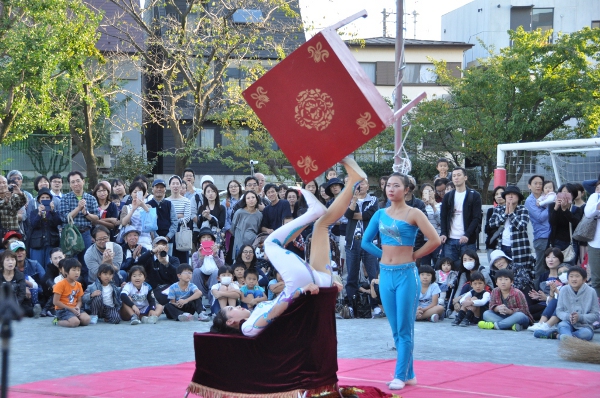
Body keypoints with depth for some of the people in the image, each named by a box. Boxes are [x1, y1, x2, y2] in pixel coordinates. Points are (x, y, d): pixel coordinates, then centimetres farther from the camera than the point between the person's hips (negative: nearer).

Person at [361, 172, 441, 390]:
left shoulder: (413, 214, -7)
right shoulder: (380, 214, 8)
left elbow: (435, 240, -14)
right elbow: (365, 242, 13)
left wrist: (414, 255, -4)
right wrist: (385, 254, 6)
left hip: (406, 274, -6)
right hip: (386, 274, 6)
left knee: (404, 329, -2)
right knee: (395, 329, 9)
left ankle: (400, 376, 1)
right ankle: (409, 374, 17)